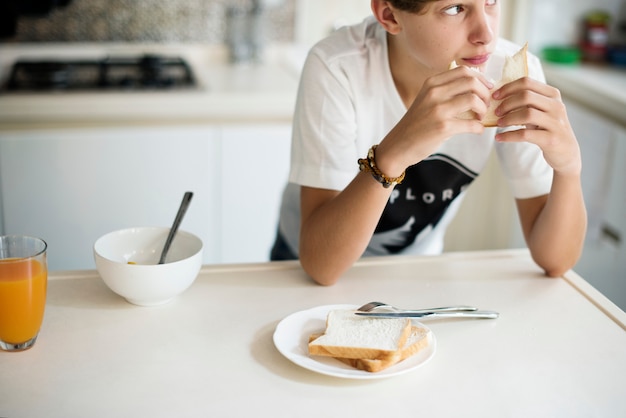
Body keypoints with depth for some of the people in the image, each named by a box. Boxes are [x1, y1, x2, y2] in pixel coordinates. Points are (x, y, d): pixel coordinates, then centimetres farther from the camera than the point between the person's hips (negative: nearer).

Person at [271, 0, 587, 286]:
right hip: (306, 279, -2)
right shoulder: (336, 69, -28)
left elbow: (555, 261, -17)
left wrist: (569, 164, -37)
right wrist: (392, 153, -47)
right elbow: (320, 264, -33)